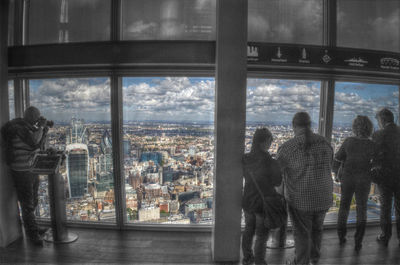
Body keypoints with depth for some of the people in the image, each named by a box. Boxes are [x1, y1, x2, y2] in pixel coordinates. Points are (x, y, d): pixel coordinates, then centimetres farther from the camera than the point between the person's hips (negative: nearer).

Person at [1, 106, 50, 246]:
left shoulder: (29, 127, 9)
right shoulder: (18, 127, -18)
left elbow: (38, 145, 15)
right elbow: (34, 143, -25)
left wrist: (44, 129, 6)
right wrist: (41, 127, -17)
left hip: (32, 170, 9)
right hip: (21, 172, -9)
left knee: (33, 202, 20)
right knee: (27, 204, 2)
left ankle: (32, 228, 36)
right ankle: (32, 233, 15)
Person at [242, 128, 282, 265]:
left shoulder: (245, 159, -9)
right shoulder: (271, 163, -24)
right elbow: (277, 182, -10)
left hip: (248, 201, 6)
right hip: (264, 203, -5)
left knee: (248, 230, 23)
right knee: (262, 235, 11)